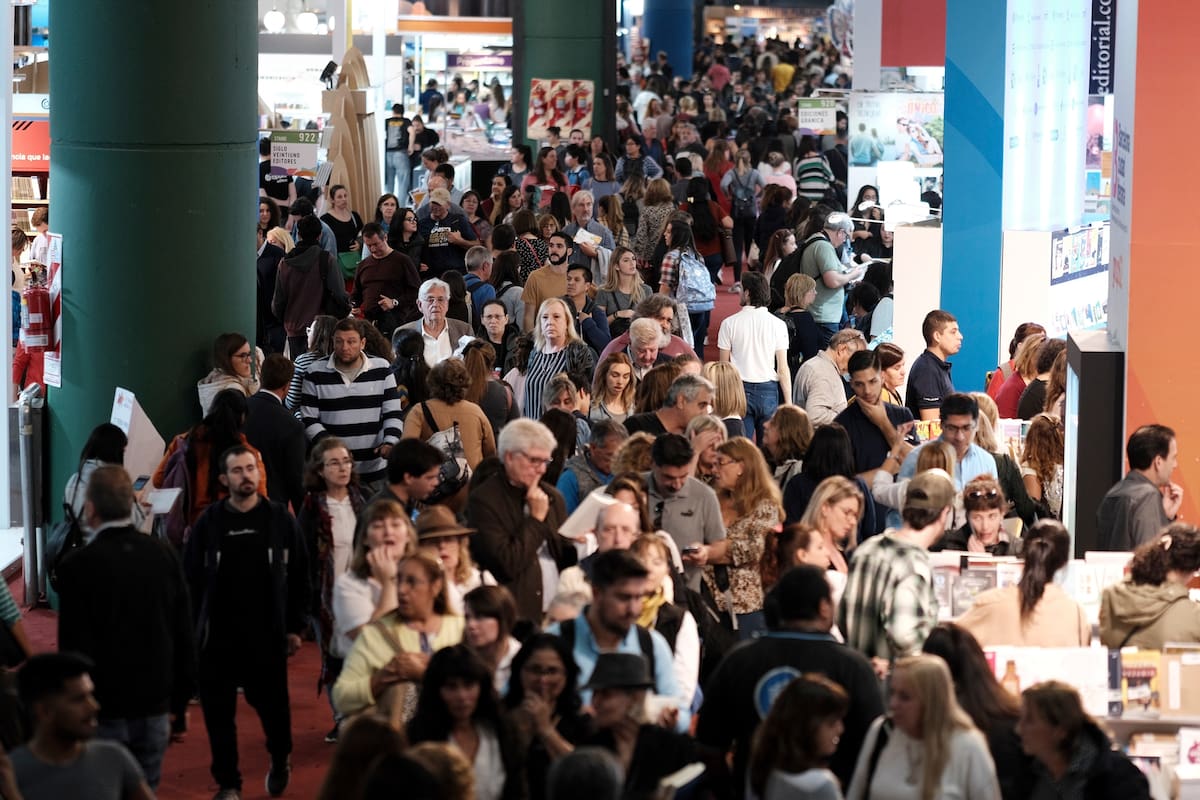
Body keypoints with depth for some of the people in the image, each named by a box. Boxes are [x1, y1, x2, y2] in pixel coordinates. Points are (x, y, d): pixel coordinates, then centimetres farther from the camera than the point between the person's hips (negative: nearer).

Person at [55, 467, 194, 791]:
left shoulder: (77, 566, -14)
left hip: (104, 708, -4)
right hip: (155, 705, 4)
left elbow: (74, 646, -14)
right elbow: (184, 634, 4)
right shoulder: (163, 555, 0)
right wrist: (180, 701, 14)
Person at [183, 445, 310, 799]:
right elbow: (191, 579, 1)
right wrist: (194, 629, -3)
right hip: (218, 636, 0)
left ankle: (280, 759, 36)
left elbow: (298, 576, 4)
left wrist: (295, 626, 1)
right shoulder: (208, 523, 0)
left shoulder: (280, 520, 1)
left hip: (267, 634, 0)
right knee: (218, 712, 4)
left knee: (272, 703, 7)